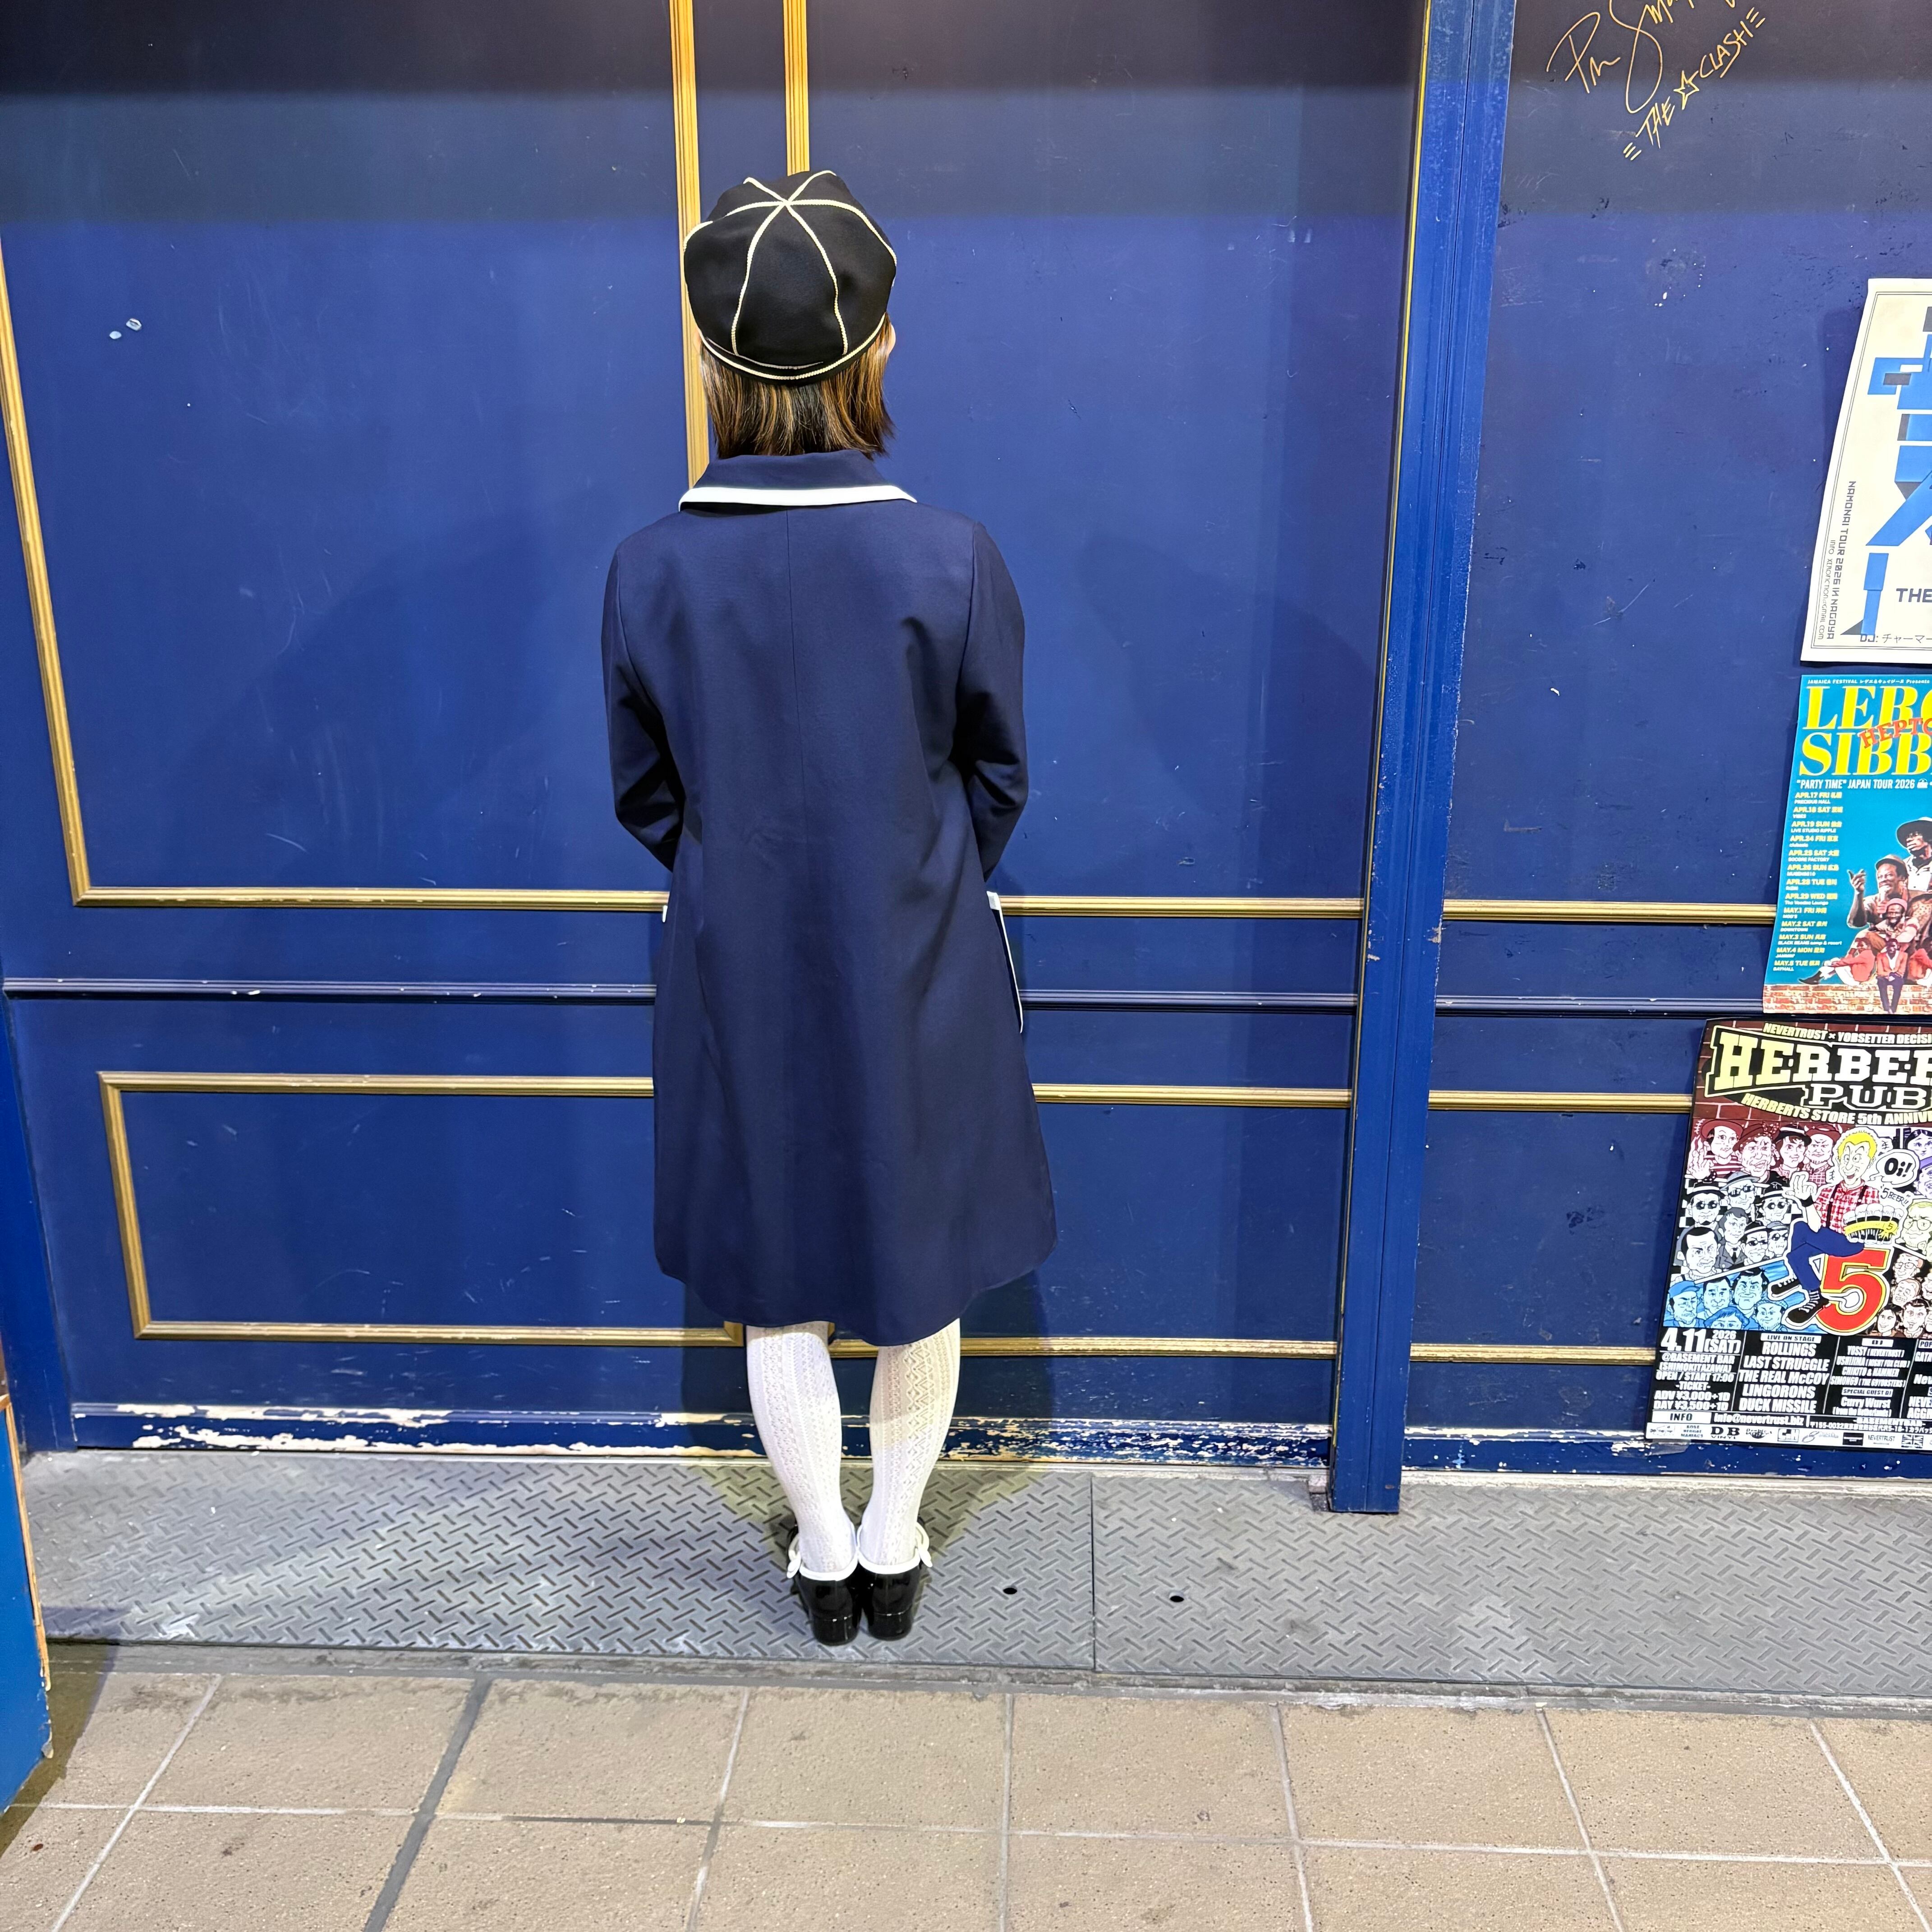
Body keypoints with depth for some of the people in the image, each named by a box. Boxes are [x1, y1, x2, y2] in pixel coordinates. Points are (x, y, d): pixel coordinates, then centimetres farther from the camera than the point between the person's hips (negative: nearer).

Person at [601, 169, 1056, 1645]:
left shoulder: (652, 571, -12)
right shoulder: (952, 560, -16)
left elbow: (644, 795, 0)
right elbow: (1001, 776, -3)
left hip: (739, 978, 1)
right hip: (920, 981, -1)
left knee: (778, 1284, 18)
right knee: (921, 1272, 19)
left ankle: (826, 1559, 36)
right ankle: (895, 1550, 37)